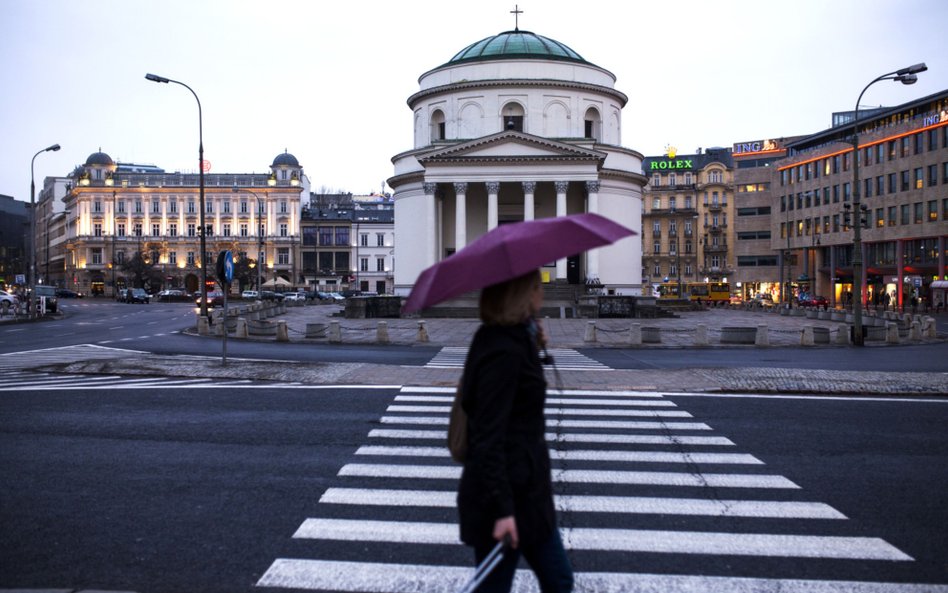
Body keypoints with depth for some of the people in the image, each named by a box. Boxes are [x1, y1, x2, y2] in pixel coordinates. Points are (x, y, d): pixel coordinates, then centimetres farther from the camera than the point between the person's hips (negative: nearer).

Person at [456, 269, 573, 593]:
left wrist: (532, 352, 9)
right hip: (508, 493, -10)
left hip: (525, 488, 10)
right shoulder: (504, 351, -22)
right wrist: (502, 510, -26)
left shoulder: (509, 339, 7)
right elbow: (488, 437, -25)